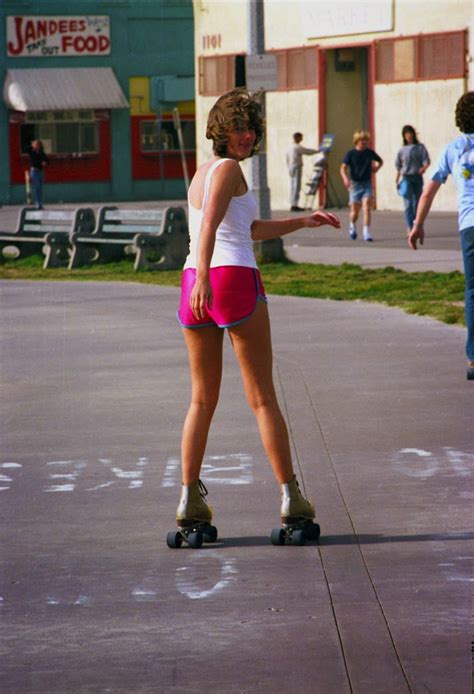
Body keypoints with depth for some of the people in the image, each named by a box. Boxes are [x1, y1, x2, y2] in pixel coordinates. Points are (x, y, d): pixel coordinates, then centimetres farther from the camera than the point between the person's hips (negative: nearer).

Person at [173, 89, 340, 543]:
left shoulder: (202, 174, 21)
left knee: (202, 400, 13)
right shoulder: (228, 169, -6)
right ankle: (291, 497, 3)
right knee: (262, 398, 0)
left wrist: (303, 222, 29)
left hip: (196, 288, 8)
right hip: (234, 282, -8)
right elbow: (209, 224, -23)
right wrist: (204, 278, -35)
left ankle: (190, 498, 6)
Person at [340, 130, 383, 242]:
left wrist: (375, 169, 5)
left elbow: (380, 161, 21)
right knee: (355, 211, 6)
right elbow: (343, 168, -12)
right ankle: (352, 225, 39)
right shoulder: (351, 154, -6)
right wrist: (345, 178, -30)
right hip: (355, 184, -1)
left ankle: (366, 232, -16)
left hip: (367, 184, 1)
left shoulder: (370, 153, 2)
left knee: (366, 208, -16)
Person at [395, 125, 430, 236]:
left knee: (417, 203, 5)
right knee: (408, 204, -13)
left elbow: (427, 160, -5)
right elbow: (398, 167, 16)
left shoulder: (420, 147, 6)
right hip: (406, 178, -1)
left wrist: (424, 167, -26)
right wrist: (397, 181, 14)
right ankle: (409, 228, -20)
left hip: (418, 178, 1)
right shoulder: (402, 150, 9)